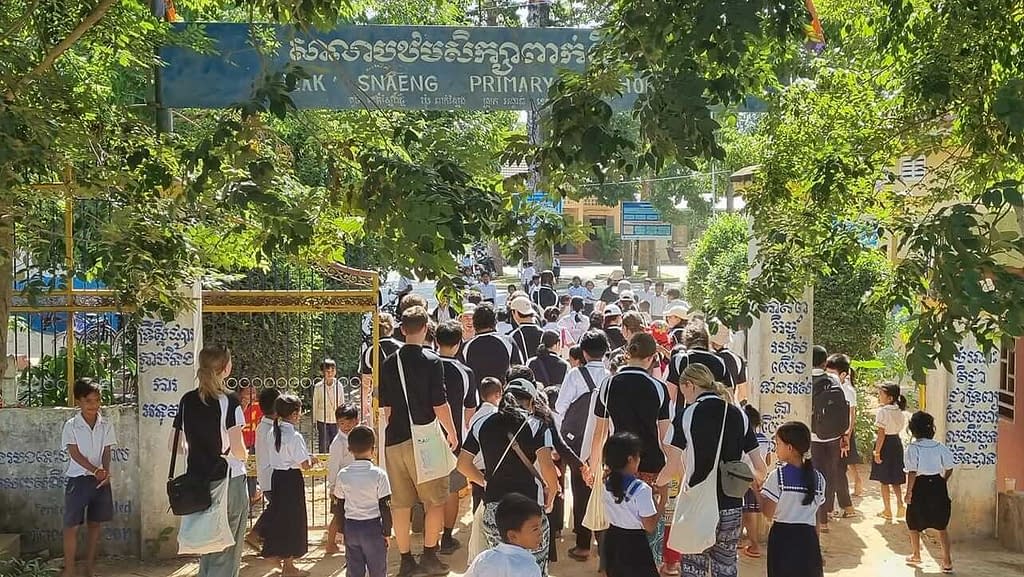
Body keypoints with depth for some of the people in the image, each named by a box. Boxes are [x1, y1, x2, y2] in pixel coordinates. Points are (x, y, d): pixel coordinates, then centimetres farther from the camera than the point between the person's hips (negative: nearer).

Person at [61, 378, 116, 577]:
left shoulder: (106, 426, 3)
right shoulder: (71, 426, -5)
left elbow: (106, 453, 2)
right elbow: (75, 453, -11)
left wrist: (105, 472, -17)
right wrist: (95, 470, -23)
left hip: (100, 480, 3)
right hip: (78, 478, -3)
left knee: (95, 524, 9)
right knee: (72, 525, -3)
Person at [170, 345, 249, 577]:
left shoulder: (187, 401, 4)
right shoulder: (228, 402, -13)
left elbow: (173, 444, 10)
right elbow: (237, 449, -17)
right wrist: (243, 456, 4)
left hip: (196, 480, 6)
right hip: (227, 480, -5)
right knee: (227, 551, 4)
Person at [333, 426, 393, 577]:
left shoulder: (342, 475, -2)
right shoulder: (378, 474, -12)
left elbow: (339, 506, 4)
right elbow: (384, 506, -9)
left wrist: (342, 529, 15)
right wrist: (387, 531, -1)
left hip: (350, 527, 3)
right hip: (373, 526, -3)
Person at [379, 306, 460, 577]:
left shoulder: (389, 363, 6)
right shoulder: (431, 361, -9)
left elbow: (385, 407, 11)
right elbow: (440, 404, -10)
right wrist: (452, 432, 4)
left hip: (394, 440, 5)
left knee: (401, 504, 9)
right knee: (435, 501, 9)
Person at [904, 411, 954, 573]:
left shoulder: (912, 448, -12)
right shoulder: (940, 447, 0)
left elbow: (912, 472, -16)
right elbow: (949, 469, 2)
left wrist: (909, 492, -10)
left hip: (920, 486, -4)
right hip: (938, 486, 4)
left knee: (914, 523, 17)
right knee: (941, 525, 11)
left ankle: (916, 555, 31)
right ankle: (947, 561, 6)